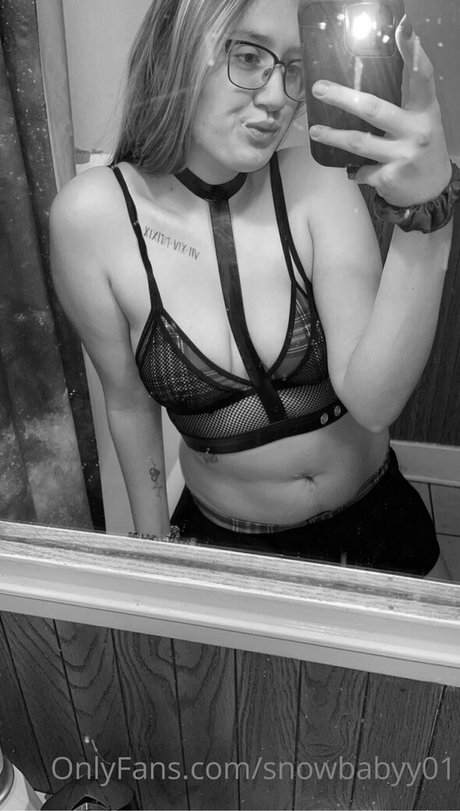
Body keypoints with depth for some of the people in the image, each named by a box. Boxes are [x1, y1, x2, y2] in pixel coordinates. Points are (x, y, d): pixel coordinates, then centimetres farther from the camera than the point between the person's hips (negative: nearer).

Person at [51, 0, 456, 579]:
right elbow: (128, 403, -7)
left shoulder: (319, 183, -18)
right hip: (224, 538, -1)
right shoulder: (92, 216, -18)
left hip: (373, 515, 2)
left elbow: (372, 402, -27)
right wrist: (152, 542, 4)